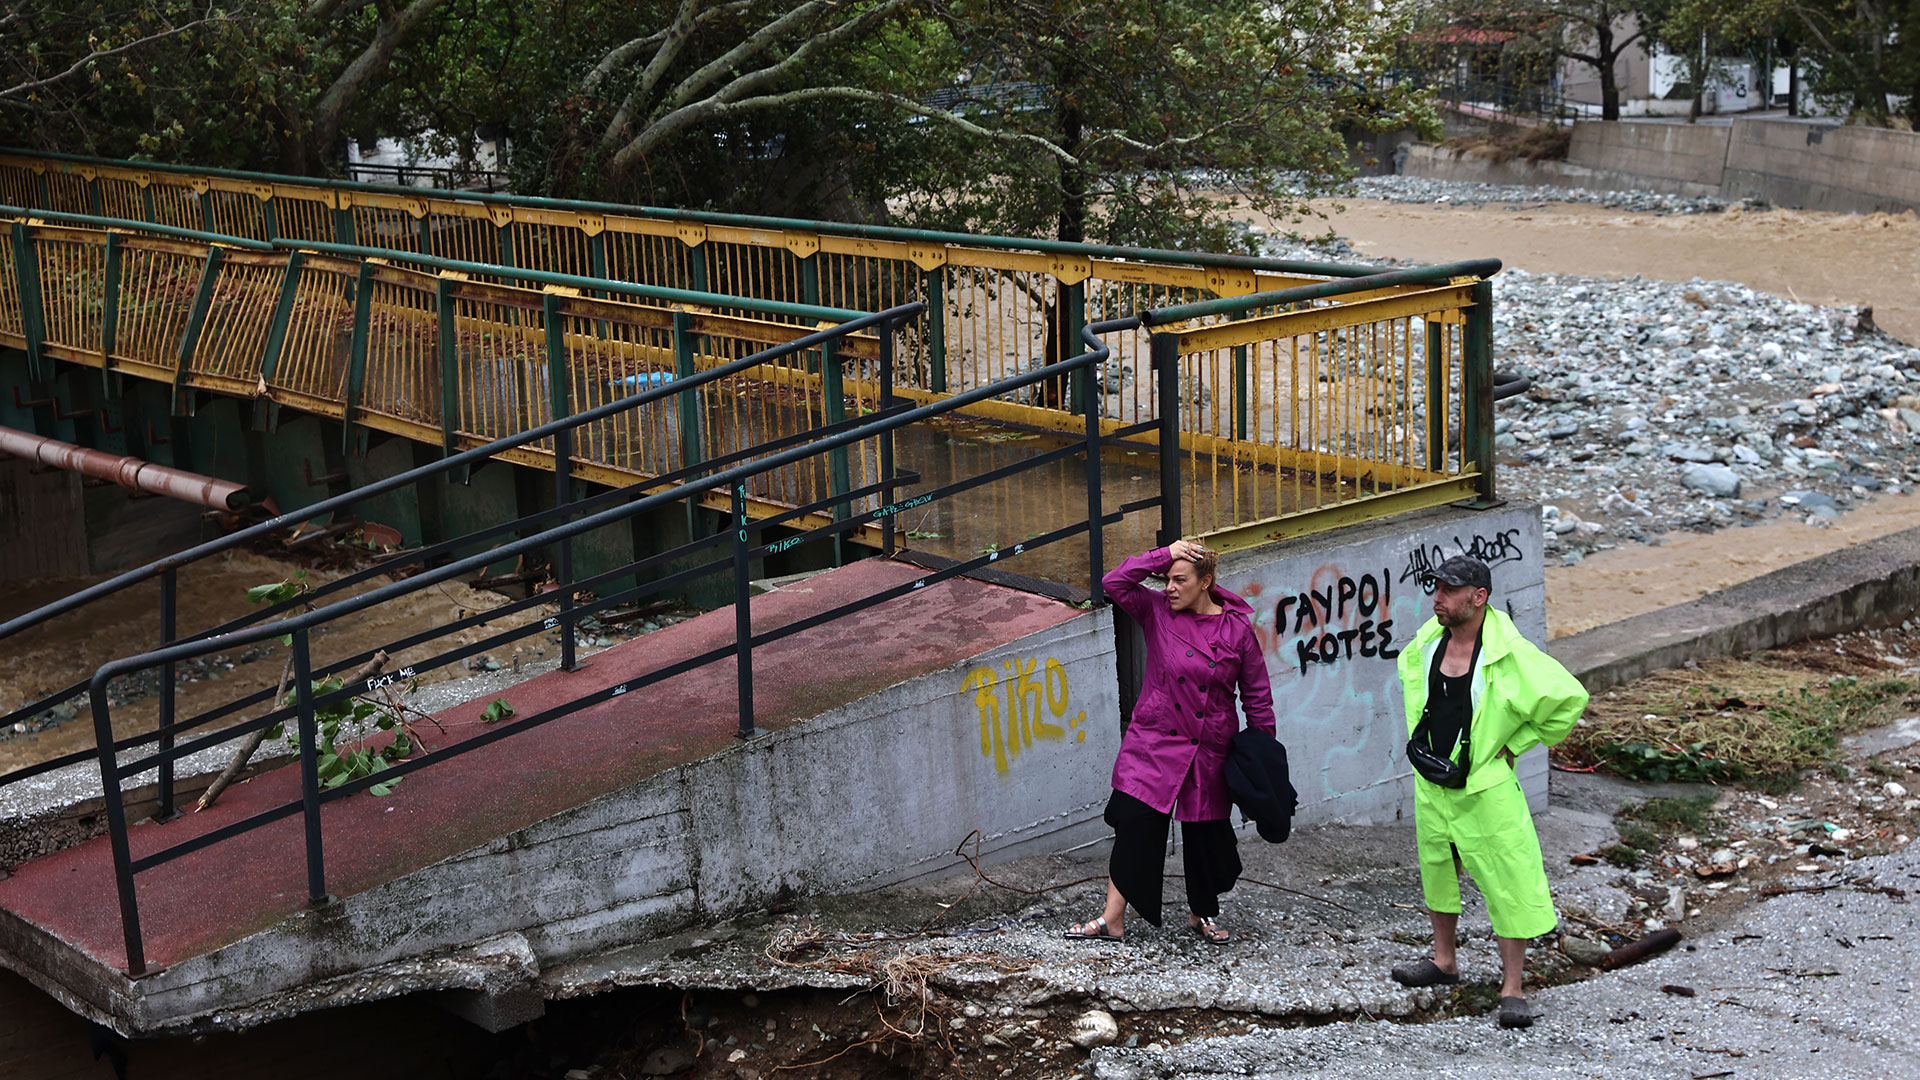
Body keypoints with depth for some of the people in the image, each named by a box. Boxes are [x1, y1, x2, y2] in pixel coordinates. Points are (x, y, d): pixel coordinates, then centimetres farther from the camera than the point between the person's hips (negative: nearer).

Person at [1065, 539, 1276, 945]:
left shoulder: (1238, 630, -4)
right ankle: (1112, 920, -3)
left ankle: (1202, 914, 32)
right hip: (1153, 744, 0)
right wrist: (1164, 555, -12)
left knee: (1206, 832, 11)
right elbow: (1114, 583, -11)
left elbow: (1257, 697, 3)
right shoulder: (1157, 612, -1)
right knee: (1134, 821, -8)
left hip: (1209, 751, 0)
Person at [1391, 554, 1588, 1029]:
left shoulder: (1509, 656, -20)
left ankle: (1512, 988, 5)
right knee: (1437, 868, 19)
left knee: (1509, 883, -3)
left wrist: (1515, 744, -8)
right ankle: (1444, 961, 38)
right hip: (1431, 783, 6)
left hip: (1486, 788, -6)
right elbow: (1409, 672, 23)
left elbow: (1568, 697, -14)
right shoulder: (1425, 644, -1)